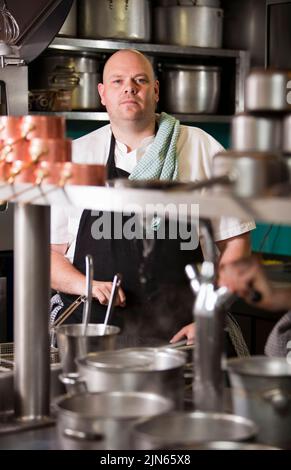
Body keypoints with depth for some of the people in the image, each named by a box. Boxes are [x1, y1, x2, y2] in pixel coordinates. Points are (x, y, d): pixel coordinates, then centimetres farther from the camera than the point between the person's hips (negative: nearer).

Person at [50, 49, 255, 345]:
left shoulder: (202, 148, 7)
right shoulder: (75, 156, 10)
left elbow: (235, 242, 7)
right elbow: (47, 249, 10)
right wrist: (85, 285, -9)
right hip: (93, 328, 1)